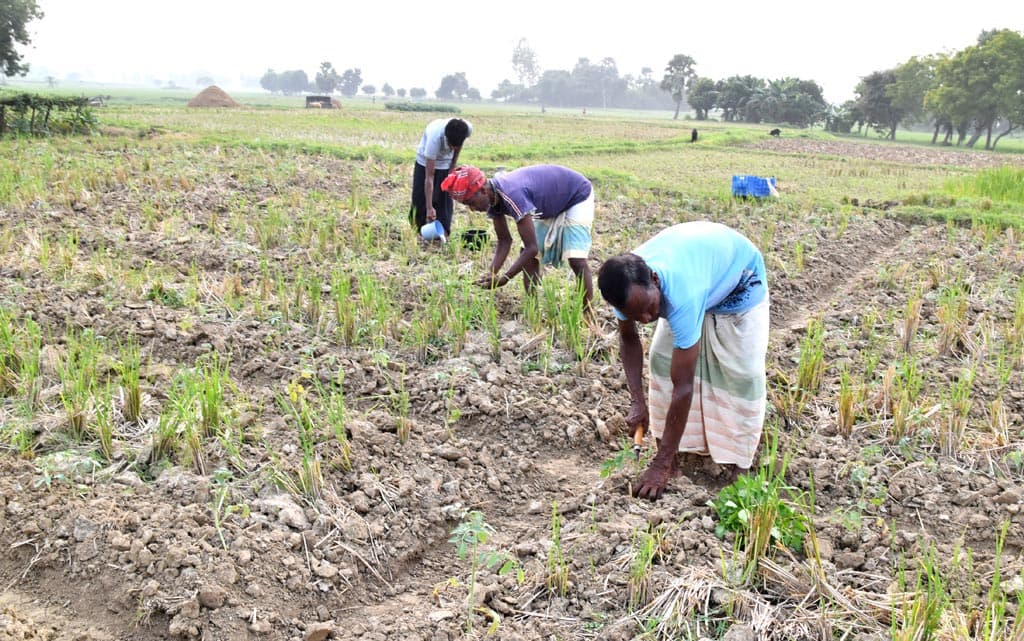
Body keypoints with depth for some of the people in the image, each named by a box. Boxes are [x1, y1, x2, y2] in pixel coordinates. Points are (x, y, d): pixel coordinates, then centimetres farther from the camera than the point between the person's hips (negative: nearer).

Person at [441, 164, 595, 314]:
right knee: (529, 256, 3)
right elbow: (504, 240, -3)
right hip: (551, 205, 9)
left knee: (576, 259, -18)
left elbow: (532, 247, -35)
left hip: (577, 197, -9)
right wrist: (492, 273, -17)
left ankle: (588, 317, -9)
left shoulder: (512, 195, -39)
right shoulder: (492, 198, -12)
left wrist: (505, 278, -32)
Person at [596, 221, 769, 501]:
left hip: (739, 279, -5)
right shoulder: (627, 285, -30)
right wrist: (638, 401, -21)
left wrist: (661, 465, -38)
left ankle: (739, 467, 5)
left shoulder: (682, 295, -48)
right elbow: (629, 340, -8)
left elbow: (684, 387, -42)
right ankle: (671, 453, 5)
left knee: (742, 373, -12)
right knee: (662, 360, -6)